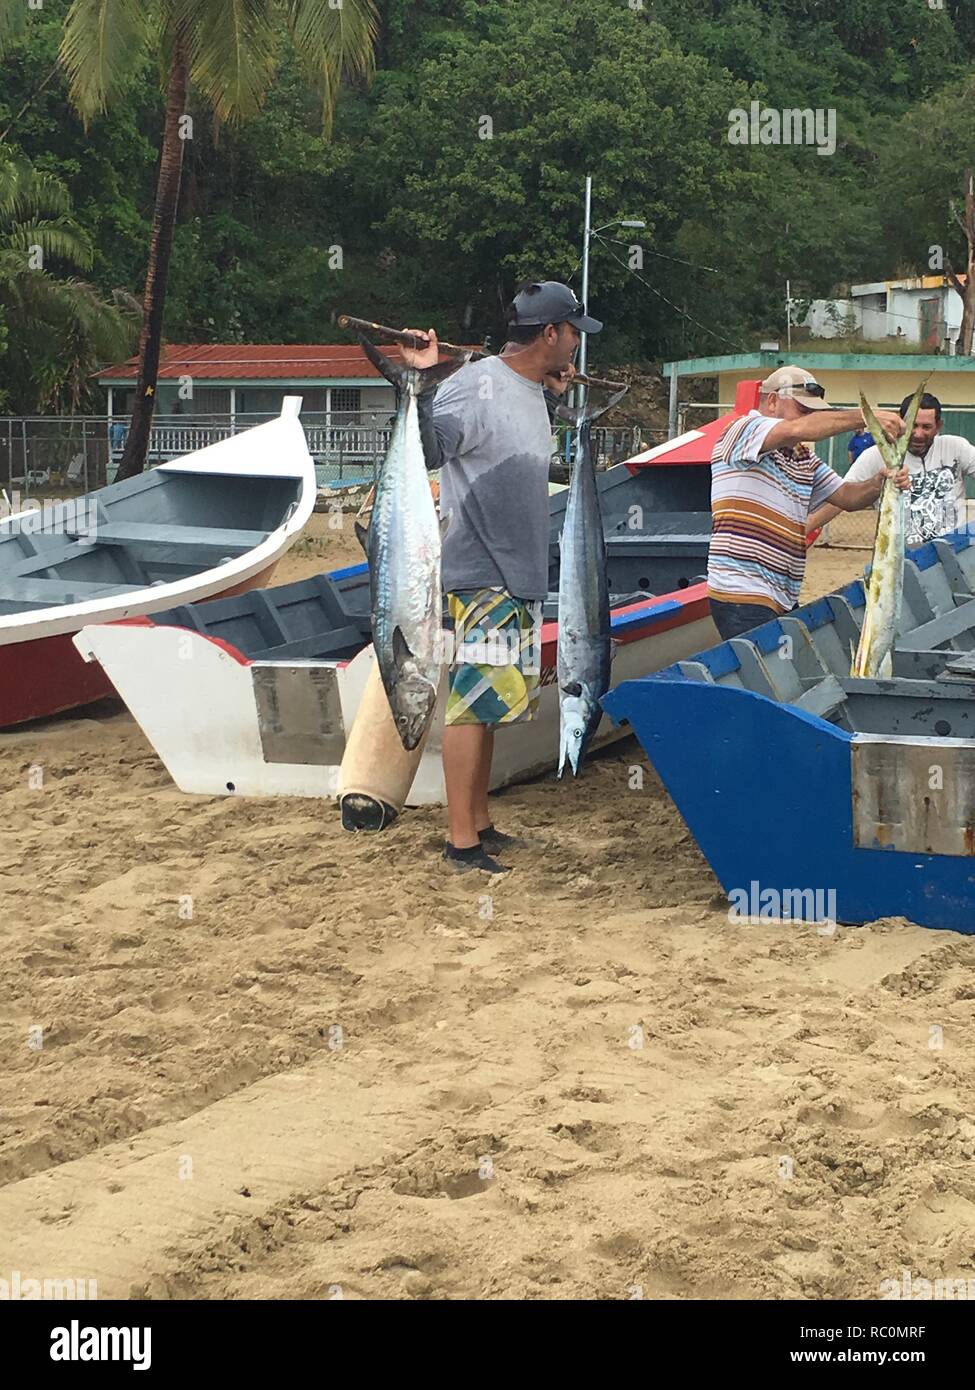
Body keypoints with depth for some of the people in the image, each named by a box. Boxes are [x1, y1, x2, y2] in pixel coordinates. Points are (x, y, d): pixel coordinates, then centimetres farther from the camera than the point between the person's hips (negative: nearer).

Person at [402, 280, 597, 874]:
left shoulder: (534, 391, 12)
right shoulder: (476, 384, -17)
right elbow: (424, 448, -22)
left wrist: (557, 397, 21)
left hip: (520, 575, 10)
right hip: (480, 575, -10)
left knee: (489, 701, 15)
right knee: (474, 698, -7)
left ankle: (480, 822, 23)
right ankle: (460, 840, -4)